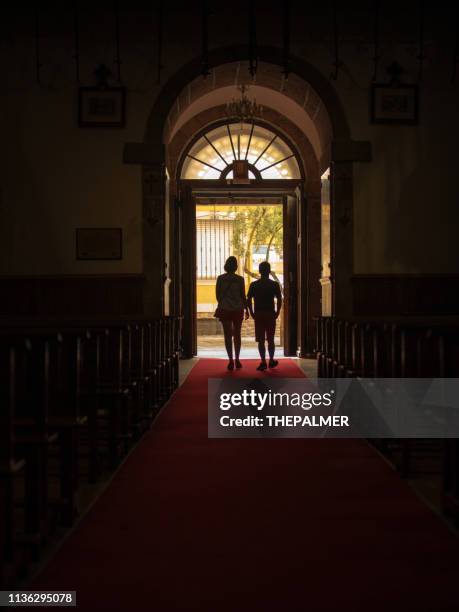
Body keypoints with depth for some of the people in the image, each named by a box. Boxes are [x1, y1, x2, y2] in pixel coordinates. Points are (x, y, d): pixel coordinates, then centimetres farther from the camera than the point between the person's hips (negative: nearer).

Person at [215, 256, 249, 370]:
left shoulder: (220, 278, -4)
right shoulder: (240, 279, -6)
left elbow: (218, 294, 1)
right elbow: (243, 296, -2)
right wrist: (246, 309, 10)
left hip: (224, 310, 0)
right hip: (238, 309, 0)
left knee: (228, 335, 3)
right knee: (237, 335, 12)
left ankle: (231, 360, -5)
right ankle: (237, 360, 12)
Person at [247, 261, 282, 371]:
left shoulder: (253, 285, -1)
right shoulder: (275, 285, -2)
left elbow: (249, 300, -5)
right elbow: (279, 300, -8)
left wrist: (252, 313, 1)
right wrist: (277, 313, 1)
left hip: (258, 315, 0)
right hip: (270, 314, 1)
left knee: (261, 340, 2)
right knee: (270, 339, 13)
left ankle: (263, 362, -4)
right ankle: (271, 361, 21)